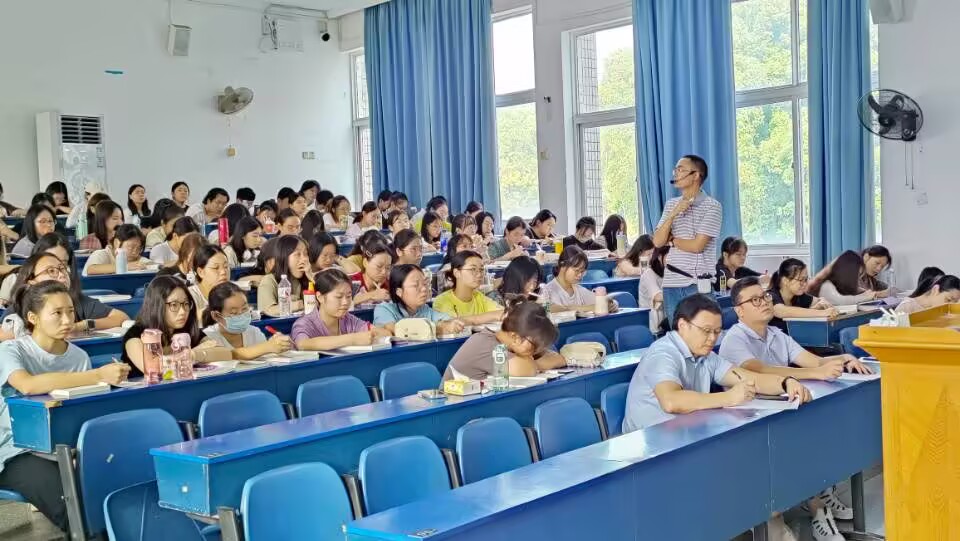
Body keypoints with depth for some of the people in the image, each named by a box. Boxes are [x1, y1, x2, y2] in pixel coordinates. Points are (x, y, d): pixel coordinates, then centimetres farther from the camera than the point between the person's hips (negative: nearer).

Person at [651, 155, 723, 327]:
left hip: (698, 283, -5)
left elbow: (697, 245, -13)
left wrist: (671, 239, 2)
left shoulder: (712, 206, -6)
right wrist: (674, 213, -9)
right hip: (671, 282, 5)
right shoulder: (671, 205, 12)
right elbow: (657, 241, 2)